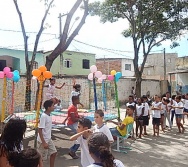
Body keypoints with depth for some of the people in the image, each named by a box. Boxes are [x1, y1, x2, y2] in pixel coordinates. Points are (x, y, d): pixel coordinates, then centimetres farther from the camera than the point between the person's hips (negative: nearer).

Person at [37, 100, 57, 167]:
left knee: (54, 153, 13)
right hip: (43, 140, -9)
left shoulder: (49, 115, 3)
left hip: (49, 139, 9)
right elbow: (40, 130, -24)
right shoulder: (43, 116, -23)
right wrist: (43, 143, -24)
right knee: (41, 158, 5)